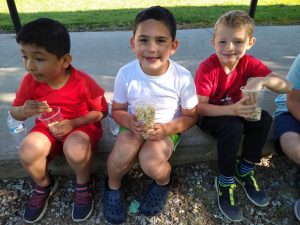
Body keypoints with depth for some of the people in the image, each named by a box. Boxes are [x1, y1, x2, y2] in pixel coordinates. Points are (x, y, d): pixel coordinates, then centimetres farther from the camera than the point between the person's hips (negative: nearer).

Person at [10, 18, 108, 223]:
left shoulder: (83, 82, -22)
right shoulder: (30, 81, -11)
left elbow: (101, 111, -10)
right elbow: (14, 112, 2)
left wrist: (72, 123, -22)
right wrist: (25, 111, -23)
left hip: (81, 125, -3)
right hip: (47, 127, 4)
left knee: (75, 150, -36)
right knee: (28, 151, -26)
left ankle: (84, 185, 0)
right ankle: (44, 185, 10)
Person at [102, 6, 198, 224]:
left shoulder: (183, 77, -20)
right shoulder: (126, 73, -17)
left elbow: (190, 116, -6)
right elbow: (117, 110, -2)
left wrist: (167, 129, -23)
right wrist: (130, 122, -24)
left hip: (167, 129, -1)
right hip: (134, 126, 2)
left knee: (150, 160, -29)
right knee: (122, 153, -29)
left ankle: (164, 182, 10)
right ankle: (113, 186, 8)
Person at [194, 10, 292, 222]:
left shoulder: (250, 63, -11)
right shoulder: (207, 68, -23)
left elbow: (287, 86, -16)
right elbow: (200, 107, -25)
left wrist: (262, 80, -38)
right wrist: (231, 110, -39)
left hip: (236, 111, 5)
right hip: (210, 115, -5)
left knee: (264, 119, -20)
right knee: (233, 128, -33)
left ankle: (244, 171, 0)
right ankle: (225, 182, -10)